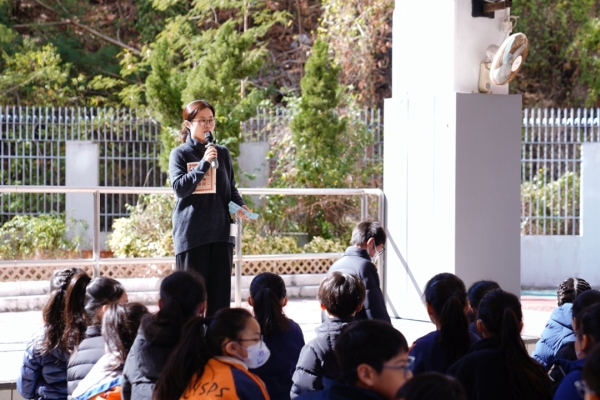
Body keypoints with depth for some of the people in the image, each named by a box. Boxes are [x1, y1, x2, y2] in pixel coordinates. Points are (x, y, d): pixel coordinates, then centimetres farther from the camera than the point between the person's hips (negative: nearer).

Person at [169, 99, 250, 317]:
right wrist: (203, 164, -18)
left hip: (220, 231, 3)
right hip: (191, 232, -3)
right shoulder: (180, 154, 1)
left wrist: (240, 205, -2)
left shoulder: (222, 153, 12)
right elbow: (179, 188, -11)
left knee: (220, 289, 1)